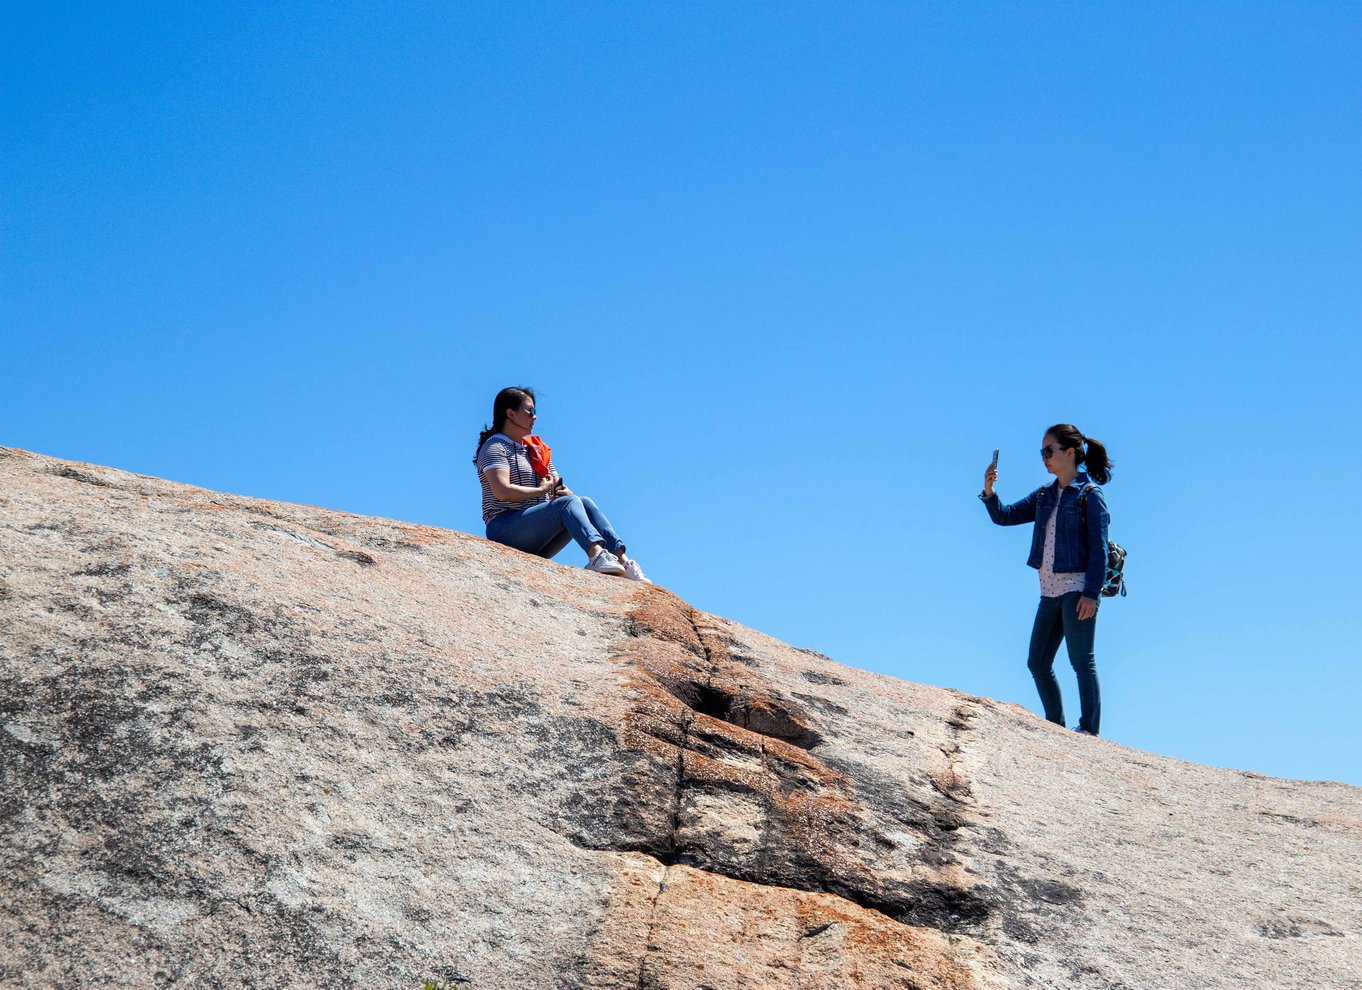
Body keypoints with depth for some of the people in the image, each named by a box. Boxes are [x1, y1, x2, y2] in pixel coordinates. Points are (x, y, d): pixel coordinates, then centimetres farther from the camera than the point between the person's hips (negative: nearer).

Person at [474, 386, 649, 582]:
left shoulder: (535, 449, 25)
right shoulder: (495, 447, -2)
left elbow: (557, 485, 21)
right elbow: (502, 491, -19)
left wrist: (562, 491, -4)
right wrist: (540, 490, -8)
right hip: (505, 530, -7)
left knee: (584, 502, -16)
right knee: (568, 503, -27)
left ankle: (622, 560, -34)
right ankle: (596, 554, -52)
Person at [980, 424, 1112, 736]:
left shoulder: (1089, 494, -6)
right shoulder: (1045, 496, 15)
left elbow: (1099, 548, -10)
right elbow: (1004, 516, 16)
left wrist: (1091, 593, -17)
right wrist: (989, 491, -2)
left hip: (1077, 588, -8)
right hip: (1050, 592, 8)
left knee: (1081, 661, -7)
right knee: (1037, 663, 8)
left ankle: (1089, 730, -4)